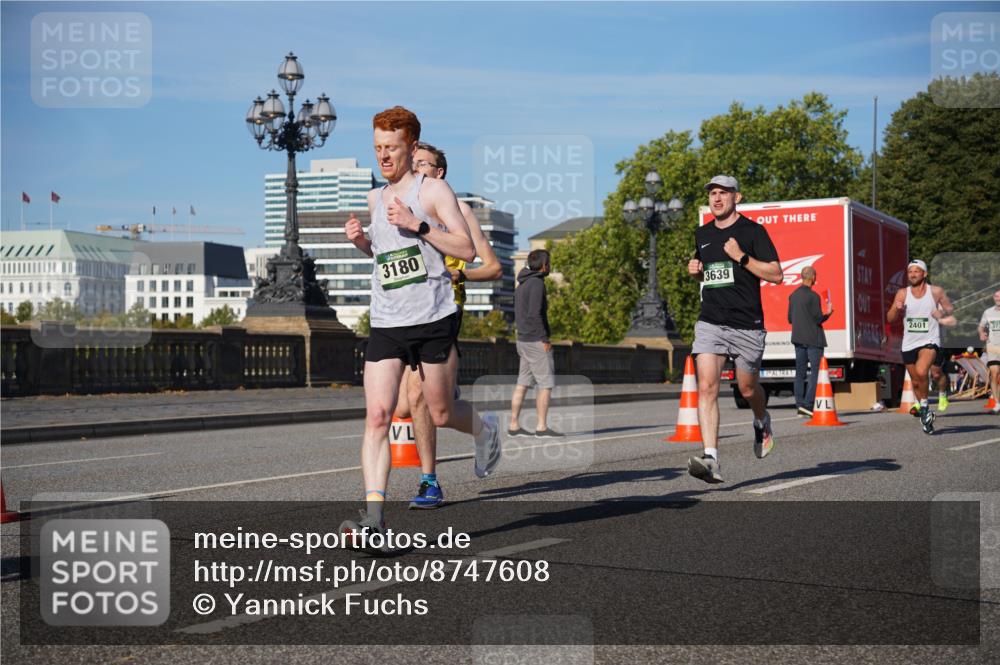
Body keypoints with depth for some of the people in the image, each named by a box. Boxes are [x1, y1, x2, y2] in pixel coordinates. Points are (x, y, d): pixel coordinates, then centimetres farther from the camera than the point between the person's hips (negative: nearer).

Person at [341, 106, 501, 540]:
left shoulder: (432, 189, -2)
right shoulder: (375, 198, 16)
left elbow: (467, 249, -8)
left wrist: (418, 225, -18)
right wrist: (361, 241, 9)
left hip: (434, 318, -4)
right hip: (386, 323, 4)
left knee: (440, 414, 7)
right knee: (377, 416, -10)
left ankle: (484, 428, 41)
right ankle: (374, 515, -13)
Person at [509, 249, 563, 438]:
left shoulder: (522, 284, 16)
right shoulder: (537, 283, -13)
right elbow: (534, 314, -21)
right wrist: (545, 339, -16)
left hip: (523, 340, 9)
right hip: (536, 341, -9)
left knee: (522, 384, 8)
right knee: (546, 384, -4)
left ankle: (514, 425, 8)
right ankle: (542, 427, -4)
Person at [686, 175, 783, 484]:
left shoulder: (752, 231, -3)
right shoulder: (702, 234, 13)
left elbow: (776, 275, -8)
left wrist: (742, 257, -17)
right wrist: (695, 270, 6)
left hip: (747, 325, -3)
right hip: (710, 322, 3)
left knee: (747, 389, 12)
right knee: (706, 387, -15)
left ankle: (762, 422, 47)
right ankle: (711, 459, -21)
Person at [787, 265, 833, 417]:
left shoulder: (793, 295, 8)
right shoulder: (813, 296, -14)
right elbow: (818, 319, -14)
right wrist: (828, 313, 4)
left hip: (798, 338, 7)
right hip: (813, 339, -7)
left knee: (800, 373, 9)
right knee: (816, 371, -4)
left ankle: (800, 405, 9)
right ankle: (807, 404, -13)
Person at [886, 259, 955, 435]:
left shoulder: (936, 292, -2)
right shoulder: (902, 294, 3)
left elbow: (950, 309, 8)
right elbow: (890, 319, 3)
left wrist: (943, 312, -15)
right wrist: (896, 308, -18)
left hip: (929, 341, -4)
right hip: (909, 344, 4)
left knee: (921, 372, -30)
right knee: (916, 382, 12)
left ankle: (924, 405, -10)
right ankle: (925, 415, 30)